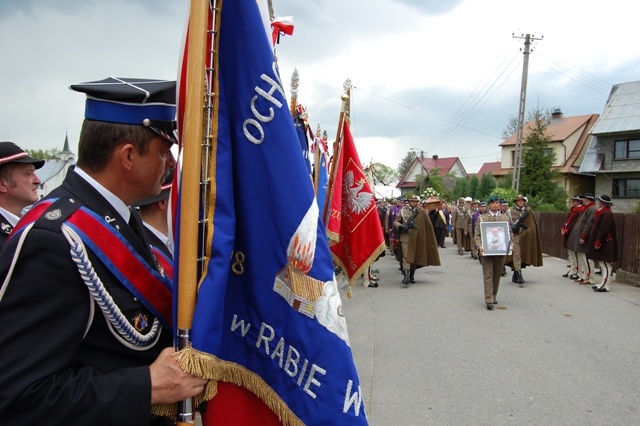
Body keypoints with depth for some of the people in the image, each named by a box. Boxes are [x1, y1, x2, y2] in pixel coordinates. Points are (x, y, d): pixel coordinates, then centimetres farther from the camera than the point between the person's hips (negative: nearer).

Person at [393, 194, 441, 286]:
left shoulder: (422, 212, 4)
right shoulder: (403, 211, 4)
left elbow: (428, 225, 6)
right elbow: (395, 222, 4)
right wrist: (401, 226, -16)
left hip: (417, 239, 2)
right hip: (405, 238, -2)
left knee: (415, 258, 12)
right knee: (406, 257, -11)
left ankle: (412, 276, 29)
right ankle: (406, 277, -14)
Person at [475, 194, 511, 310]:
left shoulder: (505, 218, 10)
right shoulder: (482, 218, 4)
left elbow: (509, 233, 13)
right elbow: (478, 235, 0)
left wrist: (507, 244, -5)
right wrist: (479, 246, -15)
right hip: (486, 251, -2)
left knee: (497, 275, 11)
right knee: (488, 275, -4)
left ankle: (494, 296, 27)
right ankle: (489, 300, -5)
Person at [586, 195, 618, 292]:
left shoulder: (606, 214, -17)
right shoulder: (603, 213, 13)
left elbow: (604, 230, -22)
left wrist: (598, 242, -21)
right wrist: (598, 242, 19)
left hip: (605, 243, -11)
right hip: (604, 244, 11)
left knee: (605, 265, -7)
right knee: (604, 265, 14)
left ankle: (605, 285, -5)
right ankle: (602, 283, 21)